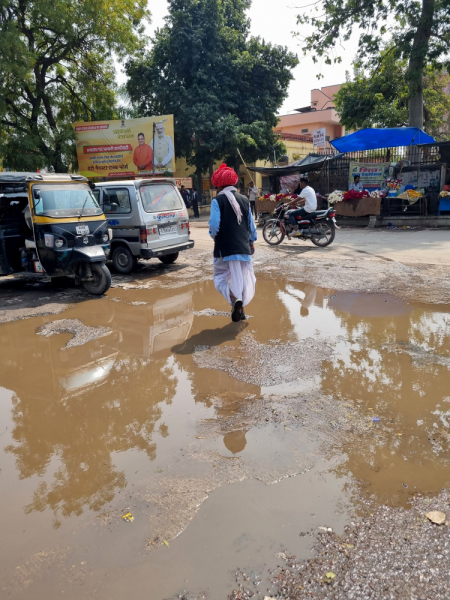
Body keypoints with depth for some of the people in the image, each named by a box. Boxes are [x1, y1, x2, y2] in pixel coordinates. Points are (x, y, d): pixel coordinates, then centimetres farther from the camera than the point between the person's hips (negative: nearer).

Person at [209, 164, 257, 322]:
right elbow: (251, 225, 11)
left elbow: (214, 225, -15)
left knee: (220, 277, 8)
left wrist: (214, 236, 5)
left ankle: (234, 299, -17)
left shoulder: (218, 200, -7)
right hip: (244, 247, 4)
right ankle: (240, 309, 14)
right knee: (244, 278, 15)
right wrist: (251, 242, 23)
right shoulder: (244, 200, 8)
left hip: (225, 248, -4)